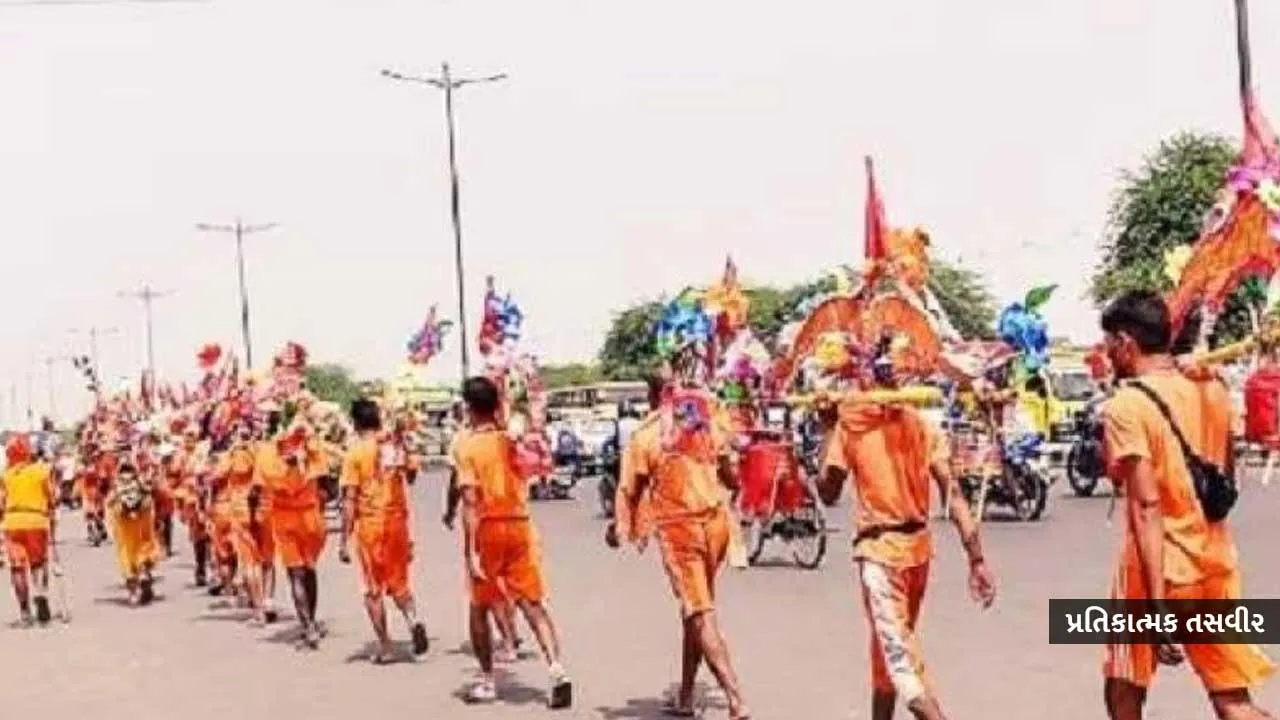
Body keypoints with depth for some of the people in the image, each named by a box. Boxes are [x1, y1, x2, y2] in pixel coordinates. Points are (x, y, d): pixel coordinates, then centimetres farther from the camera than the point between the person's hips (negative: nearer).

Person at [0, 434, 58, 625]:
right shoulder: (42, 471, 6)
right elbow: (51, 502, 7)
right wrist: (53, 530, 14)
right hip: (37, 522, 0)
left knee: (18, 567, 9)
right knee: (39, 564, 14)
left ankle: (25, 610, 8)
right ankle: (41, 597, -6)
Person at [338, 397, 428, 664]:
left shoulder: (355, 453, -8)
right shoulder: (395, 449, 5)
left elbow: (350, 501, -10)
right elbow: (405, 493, 10)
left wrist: (344, 540, -7)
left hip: (369, 523, -4)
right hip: (397, 522, 4)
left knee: (374, 588, 8)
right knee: (399, 581, 16)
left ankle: (384, 647, 10)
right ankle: (413, 620, -9)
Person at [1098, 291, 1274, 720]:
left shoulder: (1125, 407, -15)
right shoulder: (1212, 392, 6)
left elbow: (1147, 506, -21)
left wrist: (1157, 603, -23)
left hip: (1158, 569, -6)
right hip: (1215, 563, 6)